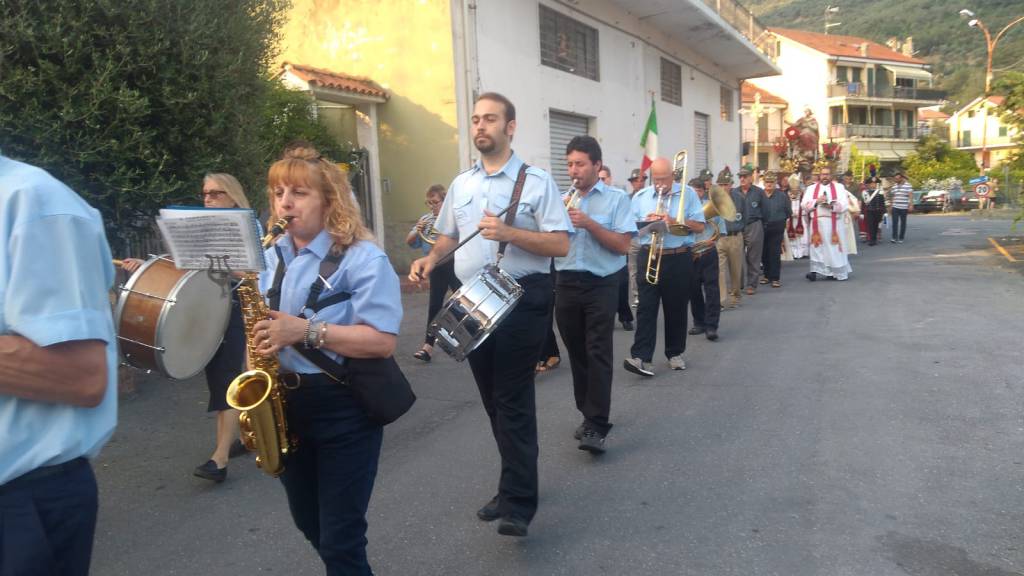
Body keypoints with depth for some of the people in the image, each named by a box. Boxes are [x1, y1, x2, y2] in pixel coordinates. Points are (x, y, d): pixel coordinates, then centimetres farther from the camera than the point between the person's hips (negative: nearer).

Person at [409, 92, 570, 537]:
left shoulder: (536, 181, -5)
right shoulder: (460, 184, 12)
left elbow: (561, 245, -11)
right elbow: (449, 234, 23)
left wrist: (509, 233, -23)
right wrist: (430, 259, 3)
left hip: (521, 298, -6)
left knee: (513, 398, -6)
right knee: (492, 397, 14)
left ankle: (518, 503, 3)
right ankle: (517, 483, 30)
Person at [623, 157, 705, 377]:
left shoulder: (688, 194, 2)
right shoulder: (640, 197, 7)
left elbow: (699, 226, -3)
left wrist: (674, 221, -17)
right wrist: (647, 222, -13)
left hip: (679, 259, 0)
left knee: (676, 309, 9)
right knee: (646, 307, -6)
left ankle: (675, 353, 23)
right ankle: (641, 357, -11)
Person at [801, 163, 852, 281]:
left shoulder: (839, 187, 8)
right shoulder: (811, 188, 12)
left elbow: (844, 205, -2)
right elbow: (804, 204, 1)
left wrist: (831, 205, -17)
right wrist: (817, 201, -13)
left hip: (833, 223, -1)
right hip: (817, 222, 1)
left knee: (834, 247, 2)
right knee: (817, 247, -3)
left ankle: (838, 272, 9)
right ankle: (816, 270, -5)